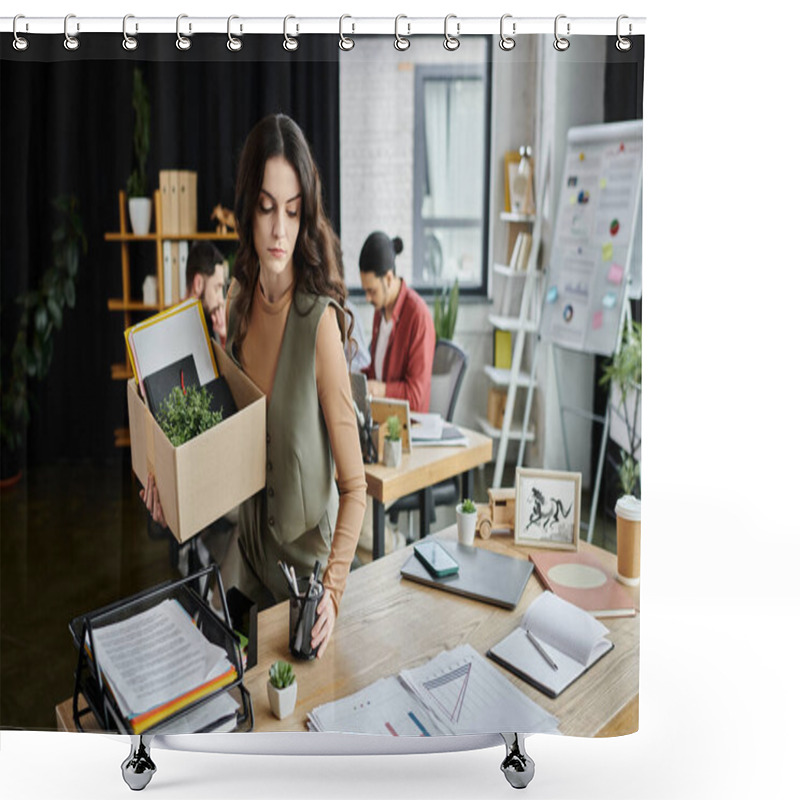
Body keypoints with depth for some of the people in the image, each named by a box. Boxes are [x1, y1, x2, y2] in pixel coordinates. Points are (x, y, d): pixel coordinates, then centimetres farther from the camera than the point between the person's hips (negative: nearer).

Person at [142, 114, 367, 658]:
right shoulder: (239, 301, -4)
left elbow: (354, 488, -21)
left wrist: (334, 589, -29)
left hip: (305, 558, -5)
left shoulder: (319, 320, -25)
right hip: (249, 545, 5)